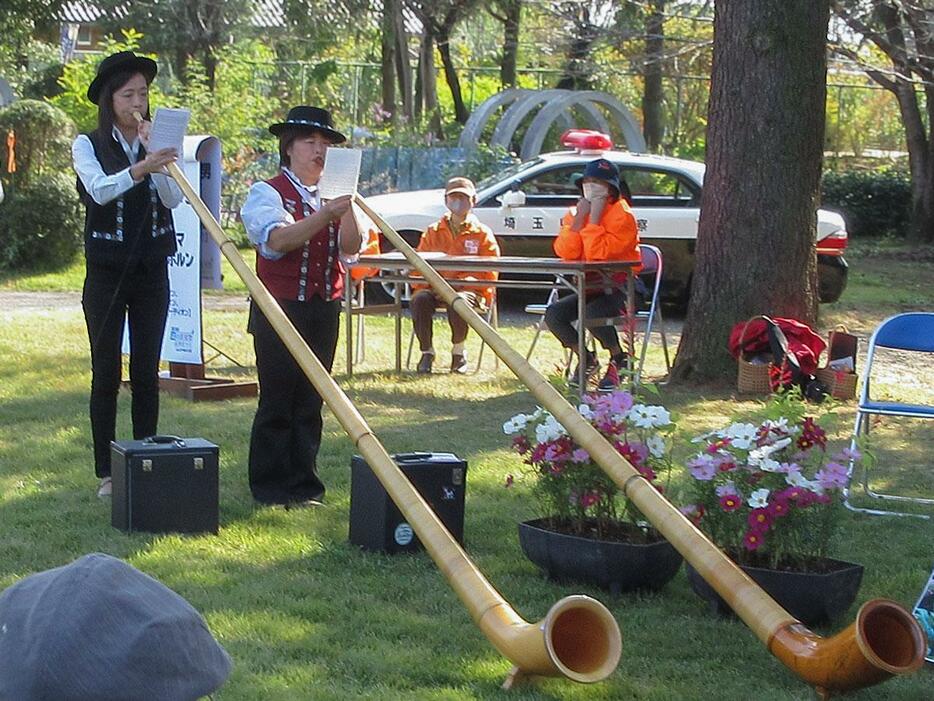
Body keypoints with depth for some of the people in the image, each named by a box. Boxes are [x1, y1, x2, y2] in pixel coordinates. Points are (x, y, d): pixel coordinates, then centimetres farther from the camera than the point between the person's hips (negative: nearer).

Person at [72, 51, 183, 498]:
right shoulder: (88, 145, -2)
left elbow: (174, 199, -6)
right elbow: (99, 190, -21)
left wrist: (155, 154, -18)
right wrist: (139, 169, -38)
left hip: (151, 272, 3)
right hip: (107, 273, -3)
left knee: (147, 373, 5)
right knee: (106, 373, 0)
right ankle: (107, 472, 4)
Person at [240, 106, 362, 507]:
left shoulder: (333, 197, 15)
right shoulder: (268, 193, -2)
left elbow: (350, 249, 1)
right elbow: (277, 239, -22)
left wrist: (348, 209, -15)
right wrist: (325, 214, -32)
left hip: (324, 310, 5)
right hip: (280, 309, -5)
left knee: (311, 402, 7)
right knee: (277, 401, -3)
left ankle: (304, 485, 13)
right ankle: (270, 487, 3)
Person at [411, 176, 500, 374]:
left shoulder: (482, 234, 7)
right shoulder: (434, 232, 15)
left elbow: (489, 274, 0)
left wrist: (461, 283, -16)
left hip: (471, 290, -3)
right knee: (419, 300, -32)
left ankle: (458, 350, -12)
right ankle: (427, 351, -15)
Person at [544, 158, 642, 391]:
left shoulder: (622, 214, -11)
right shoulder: (575, 212, 9)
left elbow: (598, 253, -24)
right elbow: (564, 252, -8)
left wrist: (594, 218, -20)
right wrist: (579, 217, -12)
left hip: (618, 288, -6)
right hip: (589, 288, 6)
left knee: (593, 313, -34)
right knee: (553, 313, -15)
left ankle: (619, 359, -6)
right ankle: (586, 359, 5)